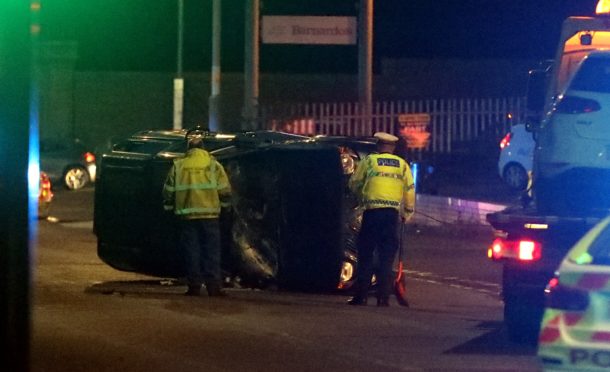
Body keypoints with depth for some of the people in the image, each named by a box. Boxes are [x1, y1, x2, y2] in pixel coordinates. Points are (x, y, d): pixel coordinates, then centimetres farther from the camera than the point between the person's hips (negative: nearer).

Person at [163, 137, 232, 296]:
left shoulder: (178, 166, 7)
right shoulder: (213, 165, 3)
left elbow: (168, 192, 10)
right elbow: (225, 191, 3)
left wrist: (169, 206, 26)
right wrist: (224, 203, 21)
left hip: (186, 216, 1)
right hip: (209, 215, -1)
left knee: (191, 252, 6)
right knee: (211, 252, 3)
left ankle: (194, 286, 3)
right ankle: (213, 286, -2)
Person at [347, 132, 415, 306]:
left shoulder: (369, 161, 4)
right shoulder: (402, 164, 10)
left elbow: (354, 184, 10)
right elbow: (410, 190, 7)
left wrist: (362, 197, 30)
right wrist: (407, 213, 17)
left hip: (372, 212, -2)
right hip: (392, 213, 2)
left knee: (365, 256, 5)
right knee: (387, 258, 6)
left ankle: (361, 296, 2)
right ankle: (383, 297, 1)